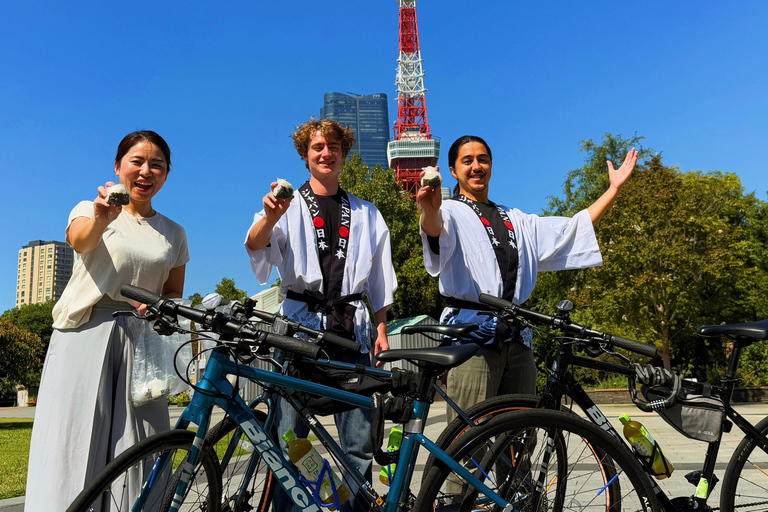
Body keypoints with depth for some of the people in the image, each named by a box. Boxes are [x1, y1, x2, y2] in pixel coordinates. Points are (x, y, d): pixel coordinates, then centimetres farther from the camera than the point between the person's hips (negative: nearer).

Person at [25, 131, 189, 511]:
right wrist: (101, 218, -37)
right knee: (73, 444, -8)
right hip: (84, 334, -2)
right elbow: (80, 241, -14)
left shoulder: (173, 233, 16)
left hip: (141, 343, 2)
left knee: (138, 452, -3)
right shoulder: (89, 209, 9)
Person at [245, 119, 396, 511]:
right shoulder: (289, 205, 11)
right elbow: (255, 245, -9)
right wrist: (271, 216, -31)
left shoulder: (365, 214, 20)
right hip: (301, 324, -2)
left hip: (351, 328, 2)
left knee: (359, 439, 2)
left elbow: (379, 278, 18)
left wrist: (380, 329, 8)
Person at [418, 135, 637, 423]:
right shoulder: (450, 212, 7)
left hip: (517, 337, 6)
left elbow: (573, 230, 26)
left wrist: (615, 188, 24)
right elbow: (436, 231, -18)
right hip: (471, 334, -5)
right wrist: (430, 210, -42)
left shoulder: (516, 220, 25)